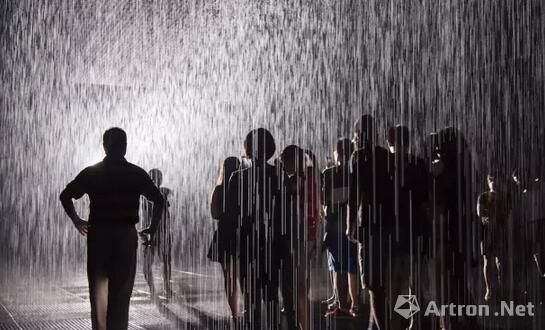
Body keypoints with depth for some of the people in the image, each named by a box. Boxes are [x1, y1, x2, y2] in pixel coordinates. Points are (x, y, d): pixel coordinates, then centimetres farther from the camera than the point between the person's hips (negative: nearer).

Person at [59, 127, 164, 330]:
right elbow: (159, 200, -1)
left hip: (97, 235, 1)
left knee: (98, 290, 10)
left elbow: (65, 196, 4)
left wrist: (76, 220, 13)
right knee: (121, 293, 3)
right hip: (126, 235, -1)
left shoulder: (91, 173, 4)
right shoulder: (136, 173, 2)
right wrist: (152, 229, 5)